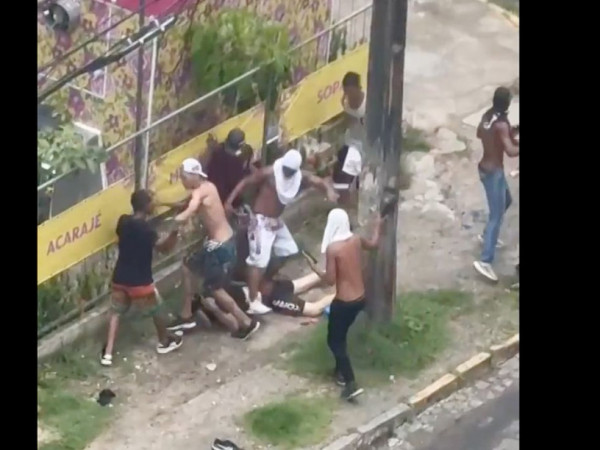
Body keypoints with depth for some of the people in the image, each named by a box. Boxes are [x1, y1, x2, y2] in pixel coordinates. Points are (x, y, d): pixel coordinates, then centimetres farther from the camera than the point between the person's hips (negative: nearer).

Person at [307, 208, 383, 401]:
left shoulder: (332, 248, -22)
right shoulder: (356, 240, -2)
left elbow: (330, 280, -19)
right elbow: (373, 244, 22)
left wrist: (314, 268, -4)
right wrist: (378, 226, 39)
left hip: (344, 302, -7)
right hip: (360, 298, 7)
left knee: (334, 340, 7)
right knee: (340, 336, 27)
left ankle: (351, 384, -2)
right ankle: (341, 372, 40)